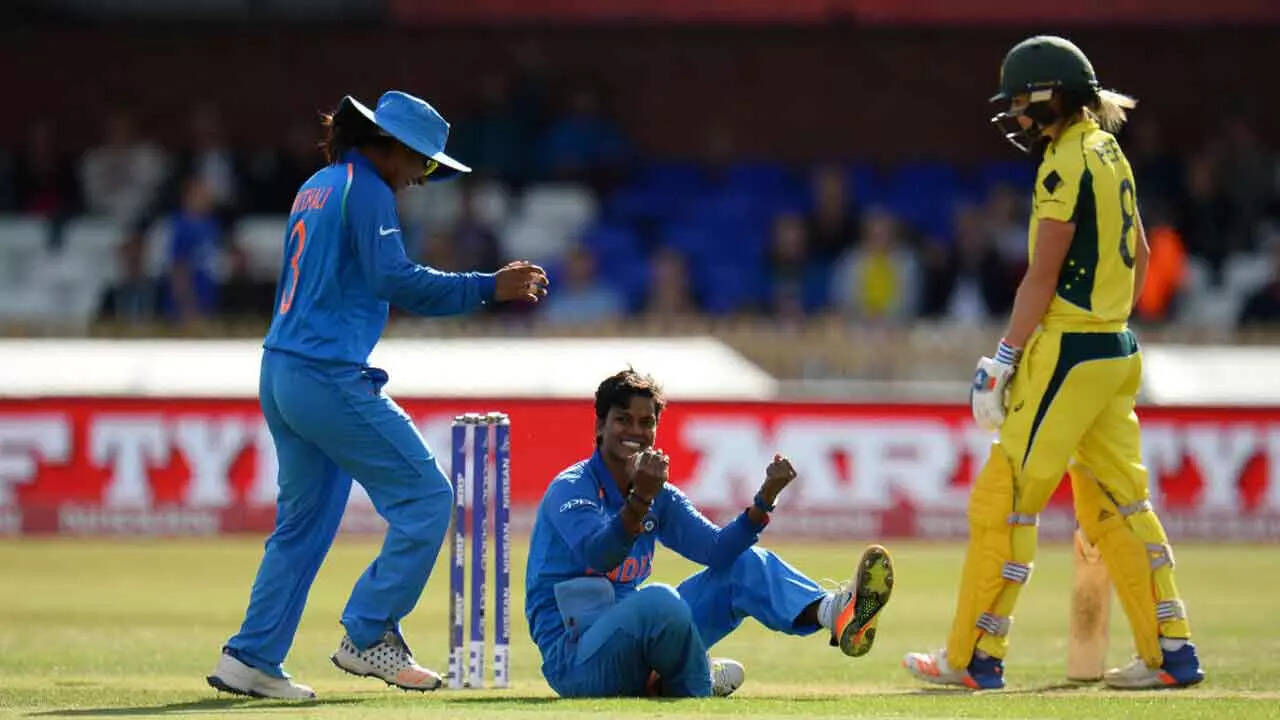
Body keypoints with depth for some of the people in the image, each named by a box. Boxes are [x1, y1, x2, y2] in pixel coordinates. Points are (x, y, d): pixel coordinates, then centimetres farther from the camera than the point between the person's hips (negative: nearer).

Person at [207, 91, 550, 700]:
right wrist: (488, 288, -17)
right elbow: (395, 280, -18)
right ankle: (368, 637, -3)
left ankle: (251, 660, 12)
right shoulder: (367, 190, -8)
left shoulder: (317, 188, 20)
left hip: (280, 375, 10)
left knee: (303, 522, 15)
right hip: (330, 378, -10)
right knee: (425, 496, -5)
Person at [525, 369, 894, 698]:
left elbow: (718, 549, -2)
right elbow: (597, 554, -32)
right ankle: (700, 686, -12)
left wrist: (766, 497, -16)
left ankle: (834, 613, -29)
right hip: (573, 657, -8)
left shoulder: (661, 497, 11)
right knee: (659, 599, -39)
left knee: (744, 563, -2)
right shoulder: (570, 489, -11)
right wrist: (640, 499, -49)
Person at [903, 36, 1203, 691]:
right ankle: (1170, 651, 10)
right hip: (1116, 349, 9)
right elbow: (1138, 254, 22)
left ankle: (974, 658, -2)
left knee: (1003, 499, -5)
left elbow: (1042, 277, -16)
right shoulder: (1110, 156, 13)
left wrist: (1004, 360, -13)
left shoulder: (1068, 164, -15)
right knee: (1117, 502, 12)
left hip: (1068, 353, -9)